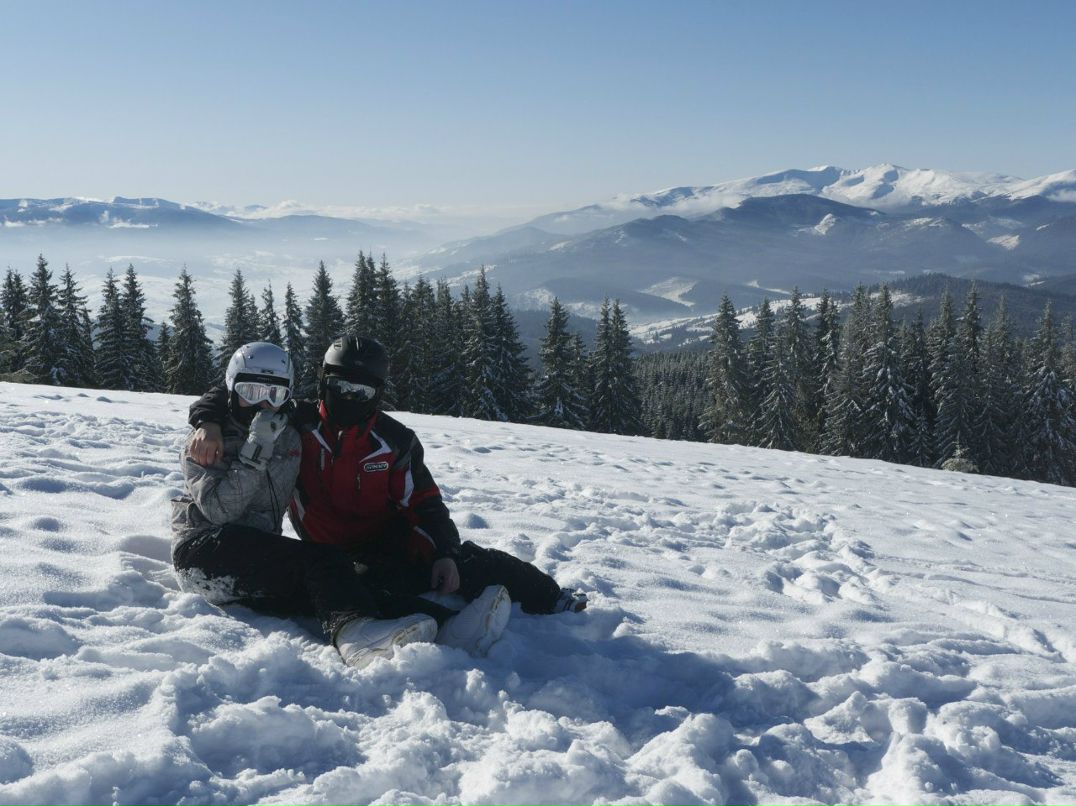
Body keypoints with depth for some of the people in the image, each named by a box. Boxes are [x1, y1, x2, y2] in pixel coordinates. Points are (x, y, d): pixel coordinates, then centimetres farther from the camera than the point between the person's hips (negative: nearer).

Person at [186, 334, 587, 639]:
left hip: (394, 542, 2)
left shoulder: (395, 441, -2)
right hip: (338, 557, -1)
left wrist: (444, 553, -18)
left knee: (469, 561, -8)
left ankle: (548, 598, 9)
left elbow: (425, 505, -2)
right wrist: (208, 421, -23)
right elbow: (226, 394, 1)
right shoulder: (297, 426, -4)